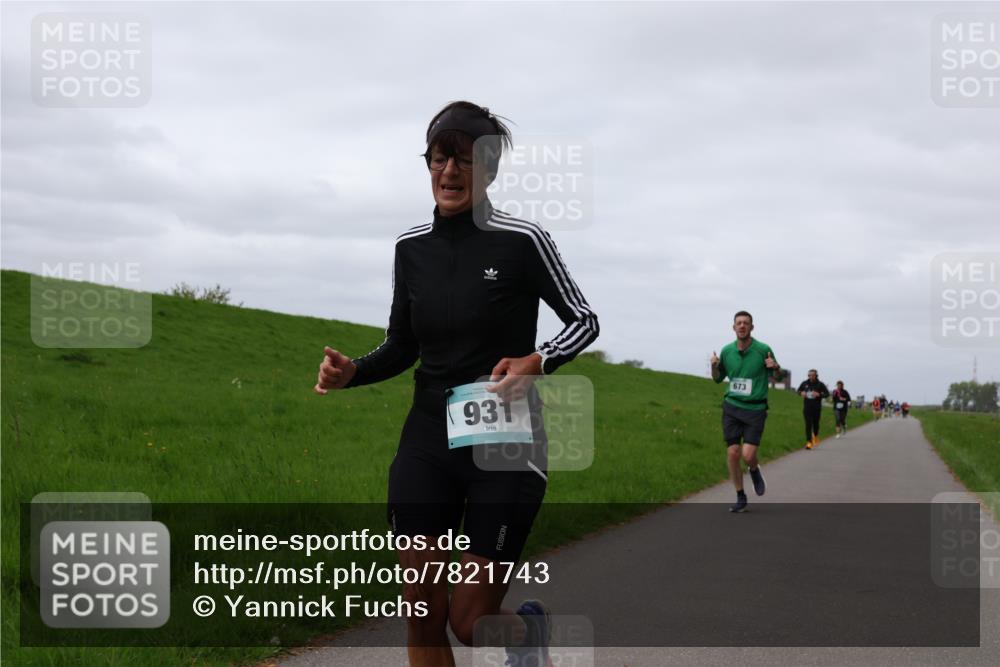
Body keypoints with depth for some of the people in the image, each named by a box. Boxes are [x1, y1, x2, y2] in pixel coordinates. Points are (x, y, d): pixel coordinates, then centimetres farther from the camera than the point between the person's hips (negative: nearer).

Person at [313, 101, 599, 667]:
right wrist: (351, 372, -6)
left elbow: (584, 320, -1)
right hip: (426, 444, 4)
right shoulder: (412, 247, 5)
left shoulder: (522, 240, -9)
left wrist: (538, 362, -20)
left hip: (505, 449, -4)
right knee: (423, 612, 1)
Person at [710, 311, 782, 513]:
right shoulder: (727, 351, 3)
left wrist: (775, 367, -17)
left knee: (748, 455, -13)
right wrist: (714, 366, -7)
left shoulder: (763, 350, -6)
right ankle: (740, 498, 12)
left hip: (755, 408, -3)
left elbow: (777, 376, 6)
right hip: (732, 407, 3)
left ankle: (754, 471, 25)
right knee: (732, 453, -3)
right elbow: (718, 378, 15)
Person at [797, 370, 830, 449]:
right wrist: (801, 393, -7)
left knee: (815, 423, 10)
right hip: (807, 407, 1)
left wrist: (819, 394, -21)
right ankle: (809, 442, -8)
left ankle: (815, 436, 42)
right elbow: (799, 390, 17)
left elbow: (827, 393, -4)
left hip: (816, 407, -1)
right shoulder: (804, 383, 2)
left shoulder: (820, 384, -4)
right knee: (808, 424, -7)